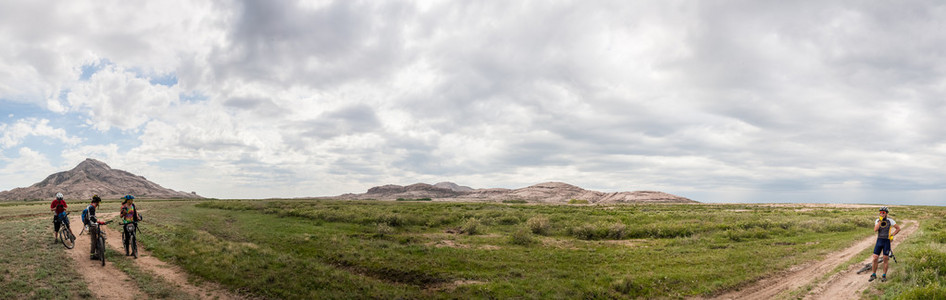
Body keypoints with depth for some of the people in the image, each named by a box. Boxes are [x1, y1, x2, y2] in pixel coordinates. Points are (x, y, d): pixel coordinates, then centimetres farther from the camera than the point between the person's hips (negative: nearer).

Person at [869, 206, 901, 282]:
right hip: (879, 241, 2)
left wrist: (892, 235, -3)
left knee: (885, 259, 3)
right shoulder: (877, 221, 2)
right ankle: (873, 275, 10)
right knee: (875, 258, -2)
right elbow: (875, 230, -13)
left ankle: (884, 276, 14)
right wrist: (880, 221, -16)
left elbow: (898, 228, 7)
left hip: (886, 241, -2)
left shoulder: (890, 221, -3)